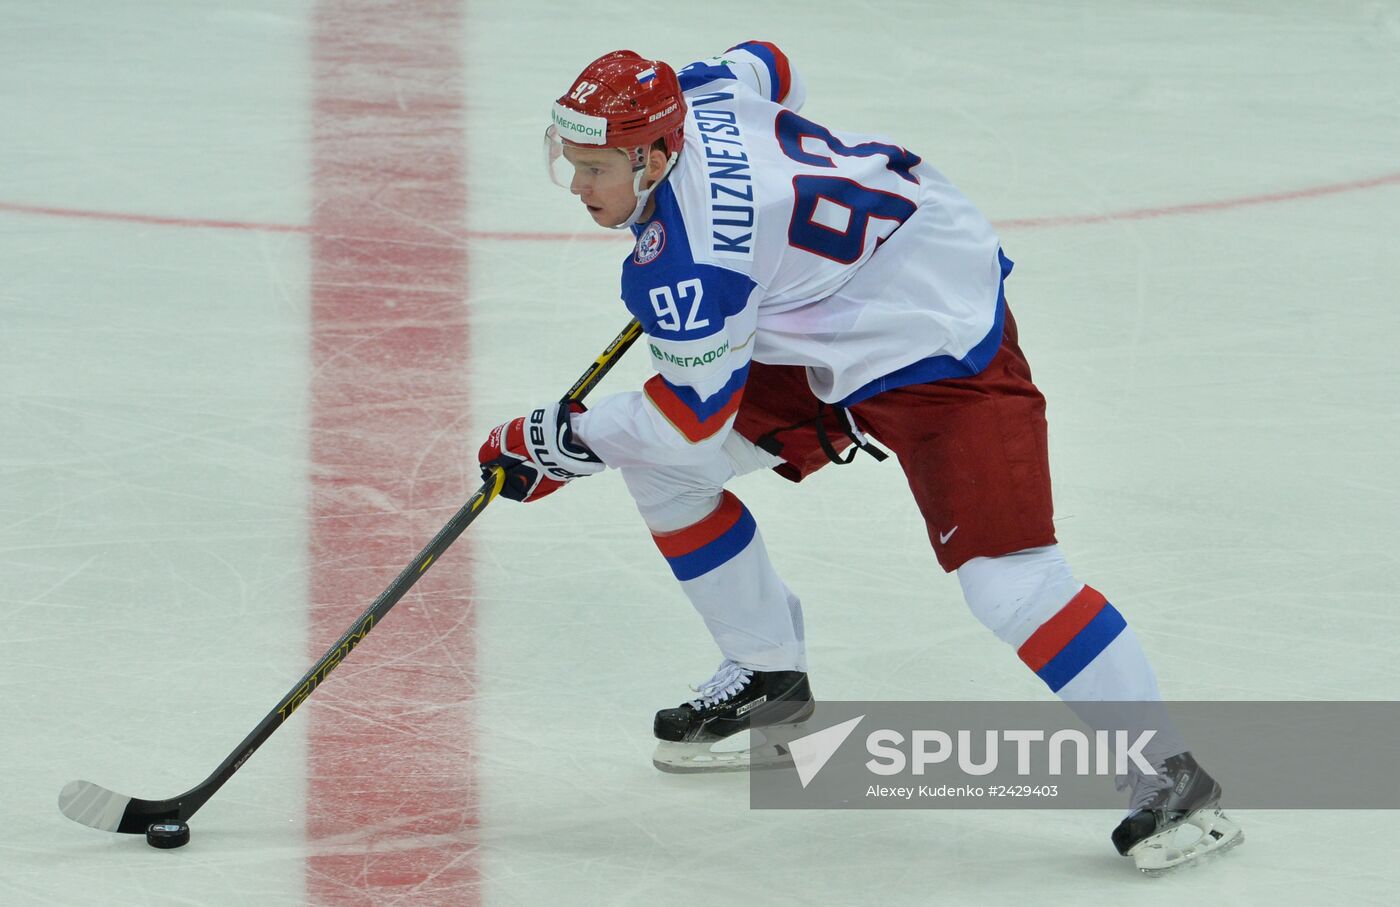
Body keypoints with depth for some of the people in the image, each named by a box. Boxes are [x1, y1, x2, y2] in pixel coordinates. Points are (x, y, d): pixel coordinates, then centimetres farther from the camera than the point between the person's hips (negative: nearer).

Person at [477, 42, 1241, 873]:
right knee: (660, 467, 8)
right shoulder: (689, 95, -8)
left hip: (941, 343, -11)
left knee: (1005, 576, -21)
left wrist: (558, 440, -8)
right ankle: (771, 676, 24)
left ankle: (1172, 773, -13)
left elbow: (694, 411, -21)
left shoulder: (689, 262, -31)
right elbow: (766, 69, 15)